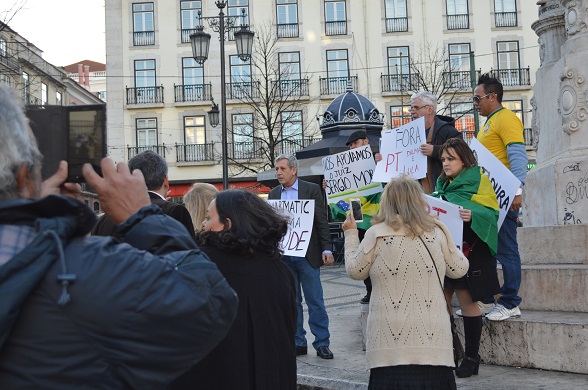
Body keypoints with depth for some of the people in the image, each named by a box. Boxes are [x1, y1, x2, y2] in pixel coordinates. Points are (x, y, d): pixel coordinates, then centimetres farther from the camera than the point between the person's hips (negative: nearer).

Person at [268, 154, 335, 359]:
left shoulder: (312, 190, -2)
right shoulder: (274, 193, 10)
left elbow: (322, 221, -3)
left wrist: (326, 250, -9)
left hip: (307, 255, -4)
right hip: (283, 256, 4)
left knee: (315, 301, -1)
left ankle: (322, 343, 4)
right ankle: (298, 343, 16)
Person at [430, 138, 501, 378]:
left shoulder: (476, 180, -3)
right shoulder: (444, 184, 19)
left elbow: (490, 211, -13)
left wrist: (472, 216, -30)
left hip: (467, 249, -7)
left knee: (466, 299, -5)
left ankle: (472, 358, 4)